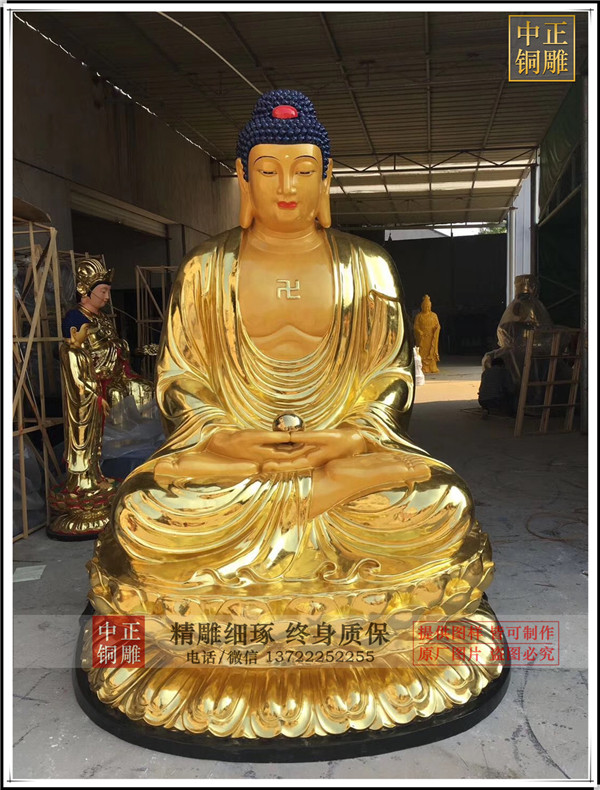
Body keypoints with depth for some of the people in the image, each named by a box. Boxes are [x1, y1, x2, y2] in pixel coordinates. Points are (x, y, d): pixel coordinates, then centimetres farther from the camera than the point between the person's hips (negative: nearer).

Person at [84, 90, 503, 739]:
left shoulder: (368, 268, 6)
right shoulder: (204, 270, 6)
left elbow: (393, 381, 4)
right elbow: (176, 383, 3)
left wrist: (346, 440, -16)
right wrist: (224, 440, -17)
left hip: (348, 447, 1)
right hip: (228, 450, 0)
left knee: (444, 507, -25)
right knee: (142, 513, -27)